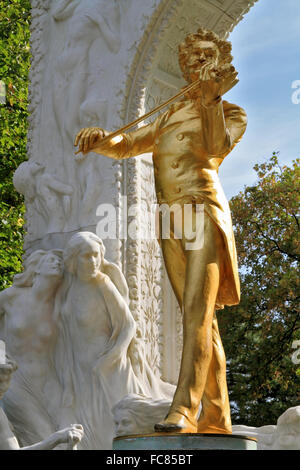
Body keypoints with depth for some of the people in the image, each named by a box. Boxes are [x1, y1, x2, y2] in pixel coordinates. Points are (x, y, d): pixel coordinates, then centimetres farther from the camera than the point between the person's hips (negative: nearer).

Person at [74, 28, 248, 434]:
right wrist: (100, 139, -3)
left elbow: (216, 147, -8)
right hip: (171, 222, 5)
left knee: (197, 309, -21)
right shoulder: (170, 116, 27)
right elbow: (127, 145, 19)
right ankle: (218, 417, 2)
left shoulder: (231, 113, 12)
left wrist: (211, 100, -19)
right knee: (201, 319, 2)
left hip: (204, 211, -5)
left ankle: (184, 410, -32)